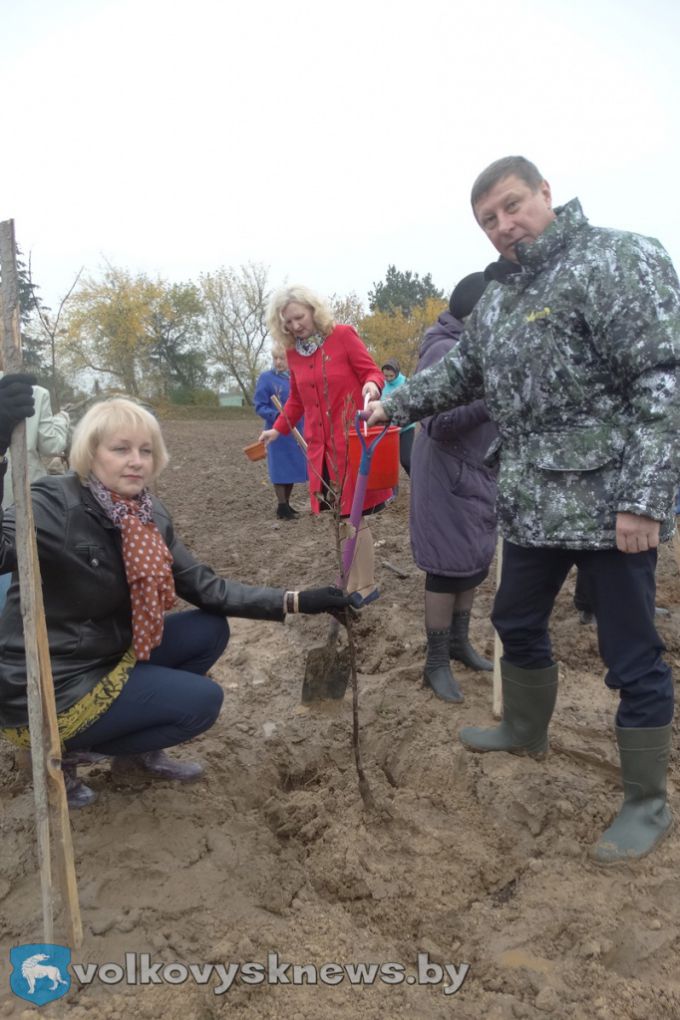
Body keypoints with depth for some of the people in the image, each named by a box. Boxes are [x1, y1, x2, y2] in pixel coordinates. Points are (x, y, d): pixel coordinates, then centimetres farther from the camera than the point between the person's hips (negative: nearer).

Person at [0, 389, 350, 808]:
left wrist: (295, 601, -8)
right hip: (46, 689, -7)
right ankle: (63, 753, 4)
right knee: (203, 700, -8)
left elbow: (205, 586, -1)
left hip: (106, 656, 8)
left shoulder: (150, 515, -2)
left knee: (210, 630, 4)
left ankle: (138, 749, 15)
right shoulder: (56, 505, -24)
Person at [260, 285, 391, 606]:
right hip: (320, 446, 5)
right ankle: (350, 582, 15)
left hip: (352, 440, -5)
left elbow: (372, 371, -4)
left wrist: (372, 385, -26)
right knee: (338, 517, 6)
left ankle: (363, 587, 6)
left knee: (352, 516, -5)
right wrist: (278, 429, 17)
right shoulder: (293, 353, 12)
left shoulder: (343, 335, -4)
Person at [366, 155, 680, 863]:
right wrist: (394, 406, 21)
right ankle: (525, 731, 47)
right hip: (532, 504, 8)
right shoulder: (497, 297, 14)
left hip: (609, 504, -8)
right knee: (517, 624, 22)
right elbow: (461, 372, 27)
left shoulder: (619, 261, -11)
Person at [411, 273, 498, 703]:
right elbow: (438, 422, -25)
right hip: (449, 477, -9)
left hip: (478, 474, 9)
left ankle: (460, 642, 33)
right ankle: (436, 663, 11)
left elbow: (486, 414, 13)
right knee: (449, 568, -2)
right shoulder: (444, 351, -17)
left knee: (475, 563, 16)